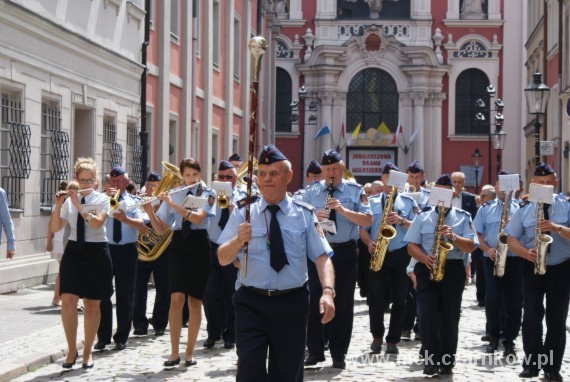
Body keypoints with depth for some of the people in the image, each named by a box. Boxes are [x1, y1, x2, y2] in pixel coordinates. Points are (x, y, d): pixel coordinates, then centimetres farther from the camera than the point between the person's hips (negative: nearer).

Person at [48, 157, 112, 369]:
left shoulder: (102, 199, -2)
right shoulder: (69, 201, 4)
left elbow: (97, 223, -20)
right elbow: (55, 228, -3)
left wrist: (79, 204, -24)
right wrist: (58, 205, -16)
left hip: (96, 252, -1)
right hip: (73, 251, 1)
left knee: (92, 304, 6)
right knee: (68, 301, -13)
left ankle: (87, 352, 17)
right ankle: (71, 350, -1)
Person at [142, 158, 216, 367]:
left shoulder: (208, 194, 1)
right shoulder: (173, 195, 8)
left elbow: (198, 218, -19)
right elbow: (160, 230, 7)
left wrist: (172, 203, -23)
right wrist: (149, 211, -10)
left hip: (199, 247, -1)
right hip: (178, 246, 1)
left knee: (194, 301, 1)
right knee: (176, 299, -12)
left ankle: (189, 352, 10)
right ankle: (174, 353, -7)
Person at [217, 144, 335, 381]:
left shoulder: (304, 215, 3)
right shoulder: (242, 213, 3)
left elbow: (322, 257, -4)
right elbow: (223, 259, -1)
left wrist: (327, 291, -21)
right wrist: (239, 240, -22)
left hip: (292, 304, 1)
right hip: (251, 303, -1)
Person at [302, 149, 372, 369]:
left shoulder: (355, 191, 2)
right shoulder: (311, 192, 8)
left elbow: (367, 220, -7)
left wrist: (343, 210, -20)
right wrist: (314, 217, -17)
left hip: (345, 253, -1)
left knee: (343, 305, 3)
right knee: (315, 302, 3)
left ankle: (339, 354, 12)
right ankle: (315, 351, 13)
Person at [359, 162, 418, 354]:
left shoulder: (408, 201, 9)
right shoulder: (372, 201, 11)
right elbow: (363, 228, 7)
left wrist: (401, 221, -15)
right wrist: (369, 243, -11)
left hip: (401, 254, 0)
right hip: (378, 254, 0)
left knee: (399, 299, 1)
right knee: (375, 296, -8)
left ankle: (393, 340, 9)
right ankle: (377, 336, 10)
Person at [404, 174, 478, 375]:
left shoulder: (463, 217, 8)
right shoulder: (423, 215, 10)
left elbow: (471, 246, -1)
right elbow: (411, 245, 4)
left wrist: (453, 236, -19)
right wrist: (425, 258, -14)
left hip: (453, 270, 0)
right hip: (427, 269, 0)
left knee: (450, 317, 2)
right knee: (428, 315, -11)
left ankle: (447, 362, 11)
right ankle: (430, 360, -6)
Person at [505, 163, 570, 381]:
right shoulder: (525, 208, 2)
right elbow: (511, 238, 1)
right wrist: (526, 253, -17)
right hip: (531, 268, 0)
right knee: (531, 315, -7)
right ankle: (531, 364, 1)